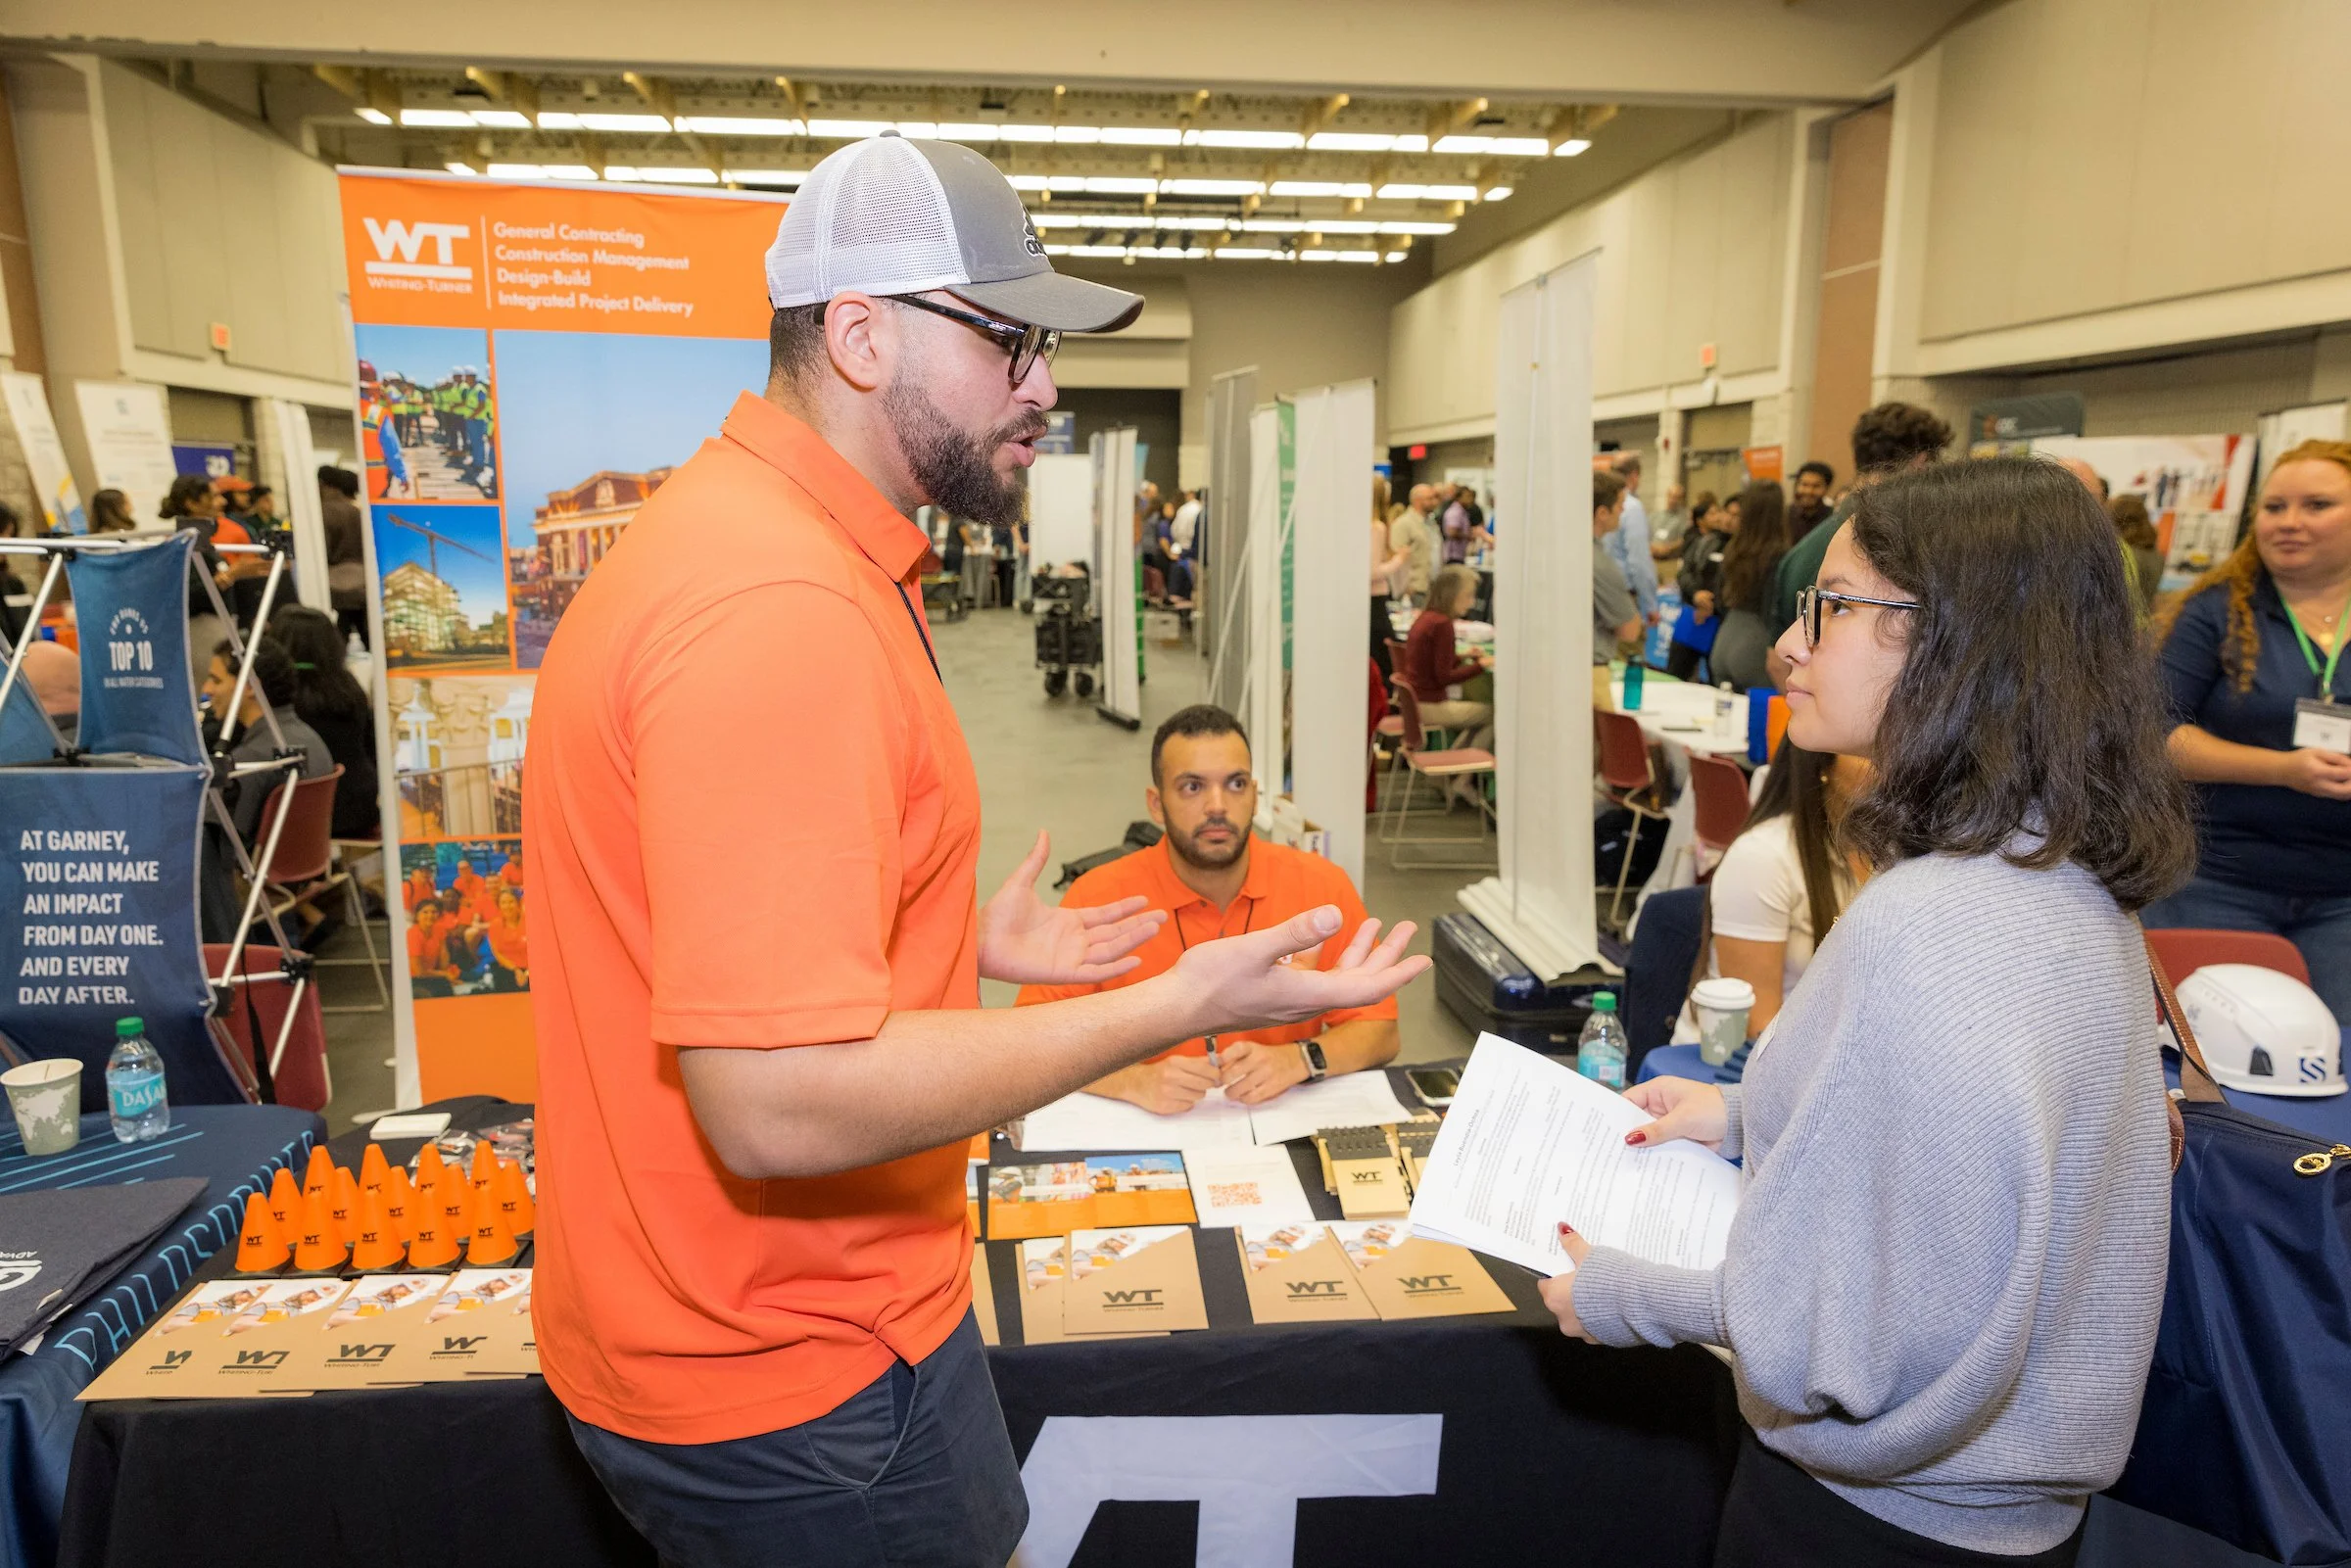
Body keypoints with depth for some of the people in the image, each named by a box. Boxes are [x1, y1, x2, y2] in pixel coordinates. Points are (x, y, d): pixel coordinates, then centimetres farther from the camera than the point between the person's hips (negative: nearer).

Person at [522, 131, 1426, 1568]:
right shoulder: (779, 611, -28)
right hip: (798, 1376, -10)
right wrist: (1178, 1008, -27)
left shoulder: (749, 532, 7)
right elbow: (778, 1102, -32)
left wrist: (970, 947, 13)